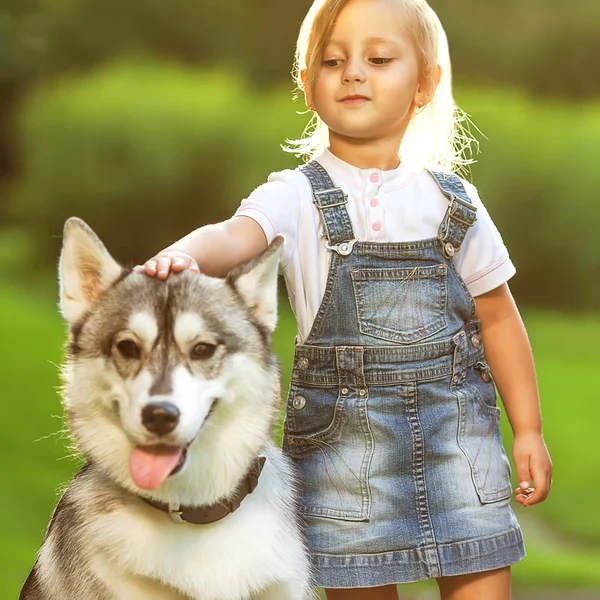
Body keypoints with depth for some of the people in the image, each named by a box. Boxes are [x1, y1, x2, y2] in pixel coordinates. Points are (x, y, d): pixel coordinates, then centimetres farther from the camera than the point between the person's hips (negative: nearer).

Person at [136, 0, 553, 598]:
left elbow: (497, 318, 12)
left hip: (457, 426, 2)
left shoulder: (452, 202, 5)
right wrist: (184, 253, -47)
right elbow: (236, 237, -24)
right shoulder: (298, 197, -2)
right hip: (344, 432, -2)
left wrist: (528, 429, 10)